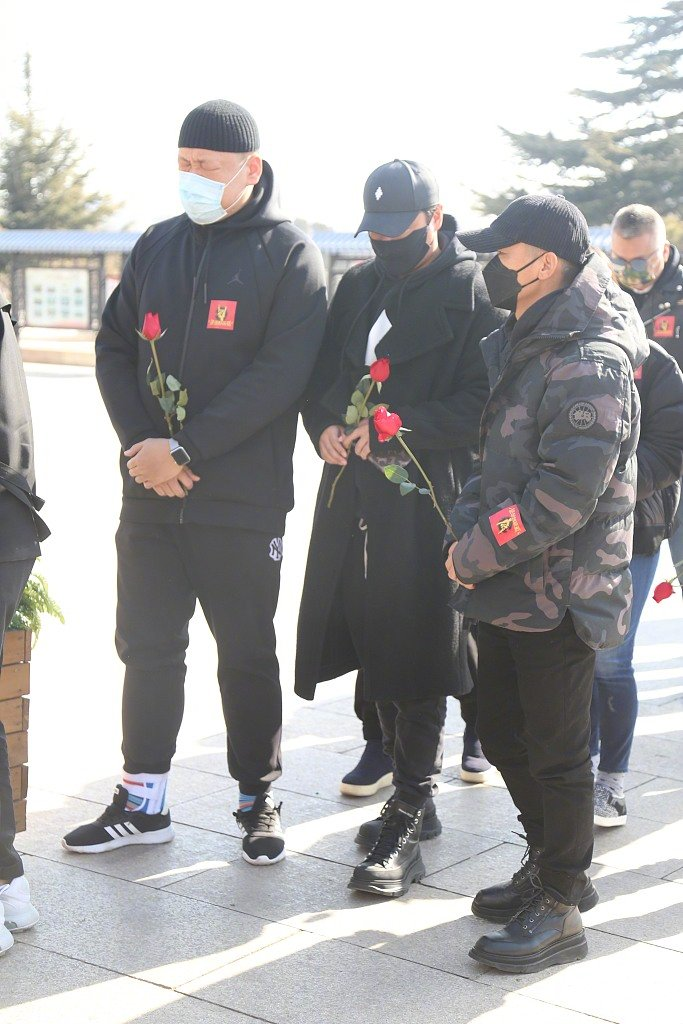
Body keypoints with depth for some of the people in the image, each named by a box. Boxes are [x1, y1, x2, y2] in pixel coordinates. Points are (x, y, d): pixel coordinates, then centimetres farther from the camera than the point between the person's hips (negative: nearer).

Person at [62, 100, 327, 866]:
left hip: (243, 502, -4)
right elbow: (114, 348, 7)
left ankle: (257, 799, 22)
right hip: (150, 495, 4)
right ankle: (142, 801, 22)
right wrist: (141, 442, -9)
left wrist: (185, 448, -19)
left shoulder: (289, 255, -5)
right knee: (147, 647, 10)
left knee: (247, 655, 7)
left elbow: (281, 372, -15)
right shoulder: (157, 246, 9)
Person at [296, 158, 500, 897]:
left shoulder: (473, 292, -4)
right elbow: (322, 373, 19)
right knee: (374, 648, 12)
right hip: (354, 491, 7)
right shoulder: (359, 285, 17)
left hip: (427, 497, -7)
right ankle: (413, 798, 27)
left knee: (414, 657, -5)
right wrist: (326, 424, -2)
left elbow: (481, 402, -11)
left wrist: (397, 429, -19)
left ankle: (408, 821, 4)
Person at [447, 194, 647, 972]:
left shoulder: (592, 363, -19)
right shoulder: (520, 346, 12)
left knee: (555, 752, 1)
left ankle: (559, 910, 15)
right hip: (508, 586, 9)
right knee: (502, 733, 18)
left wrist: (474, 554, -16)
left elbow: (563, 498, -24)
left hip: (558, 593, -9)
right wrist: (467, 523, 3)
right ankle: (552, 868, 36)